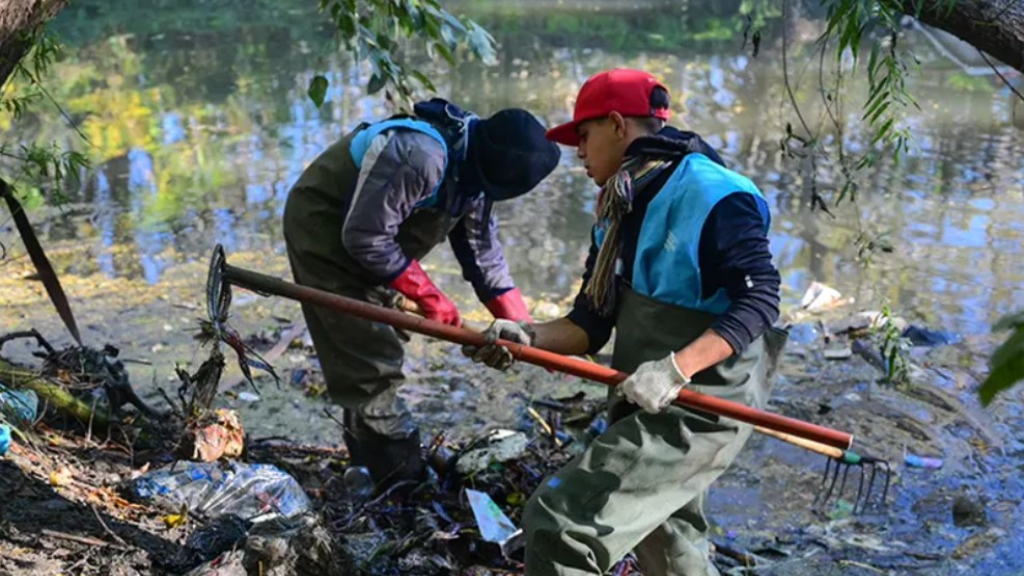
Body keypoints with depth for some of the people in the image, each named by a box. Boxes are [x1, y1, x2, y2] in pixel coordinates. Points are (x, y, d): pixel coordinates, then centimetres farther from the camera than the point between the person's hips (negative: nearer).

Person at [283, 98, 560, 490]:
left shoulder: (473, 170, -5)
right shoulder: (419, 155, -36)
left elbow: (483, 254, 1)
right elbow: (366, 236, -31)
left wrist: (522, 326, -6)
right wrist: (428, 295, -22)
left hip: (368, 238, 10)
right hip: (325, 232, -9)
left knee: (378, 350, 17)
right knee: (370, 358, -10)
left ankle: (368, 457, 33)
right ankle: (403, 480, -2)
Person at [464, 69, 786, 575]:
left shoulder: (713, 195, -17)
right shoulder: (619, 214, 10)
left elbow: (759, 302, -22)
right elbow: (591, 324, 5)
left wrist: (677, 369, -31)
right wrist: (530, 337, -14)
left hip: (699, 410, -10)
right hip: (651, 407, 10)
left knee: (558, 521, -16)